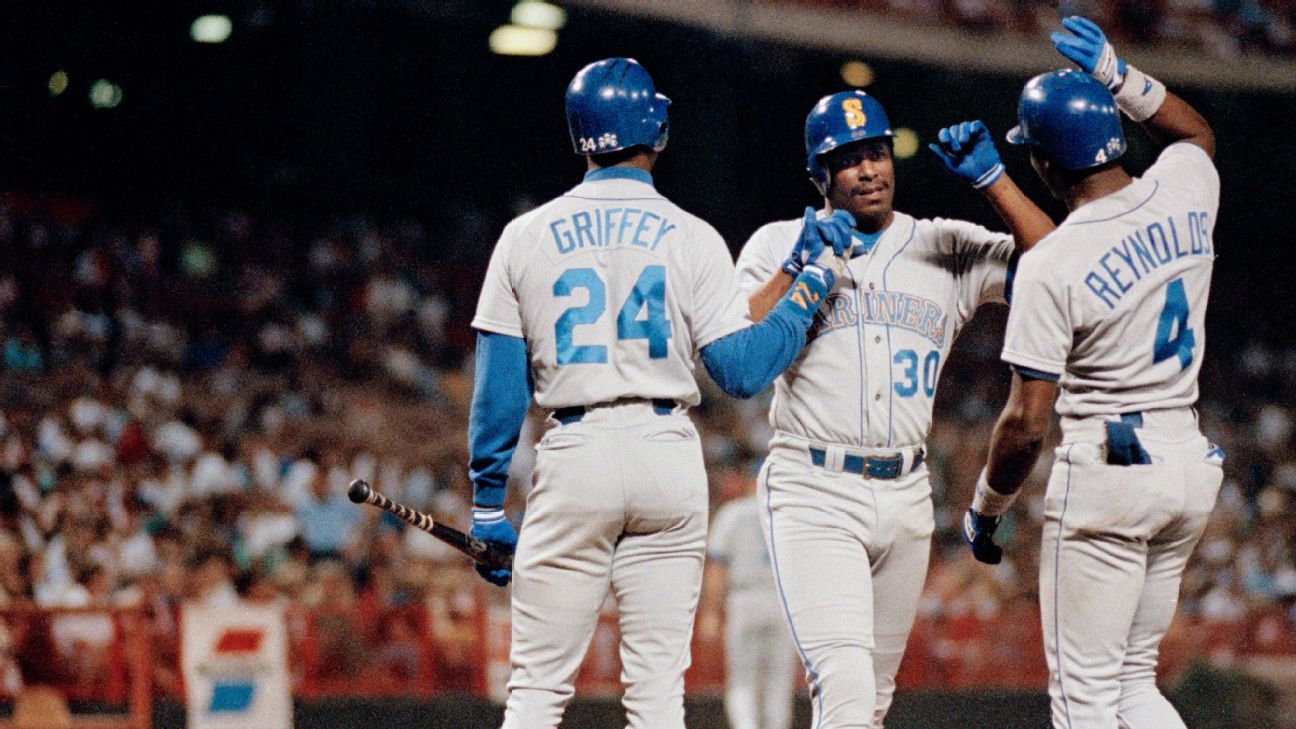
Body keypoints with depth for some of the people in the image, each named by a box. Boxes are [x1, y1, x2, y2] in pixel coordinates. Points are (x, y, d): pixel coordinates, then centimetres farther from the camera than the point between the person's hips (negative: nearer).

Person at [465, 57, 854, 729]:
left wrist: (488, 504, 8)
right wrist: (813, 284, 8)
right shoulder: (692, 240, 1)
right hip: (667, 458, 0)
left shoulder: (526, 237, 4)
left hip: (573, 458, 0)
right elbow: (742, 371, -2)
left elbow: (499, 389, 3)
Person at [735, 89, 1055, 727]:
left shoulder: (945, 249, 11)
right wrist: (797, 269, -13)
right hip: (813, 493, -4)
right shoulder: (778, 245, 7)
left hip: (905, 499, 4)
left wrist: (991, 180, -7)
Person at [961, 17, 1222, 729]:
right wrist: (1117, 75, 18)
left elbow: (1026, 420, -15)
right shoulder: (1185, 192, 1)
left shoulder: (1052, 264, -16)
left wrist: (984, 507, 1)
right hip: (1189, 464, 7)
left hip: (1106, 469, -7)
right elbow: (1195, 130, 29)